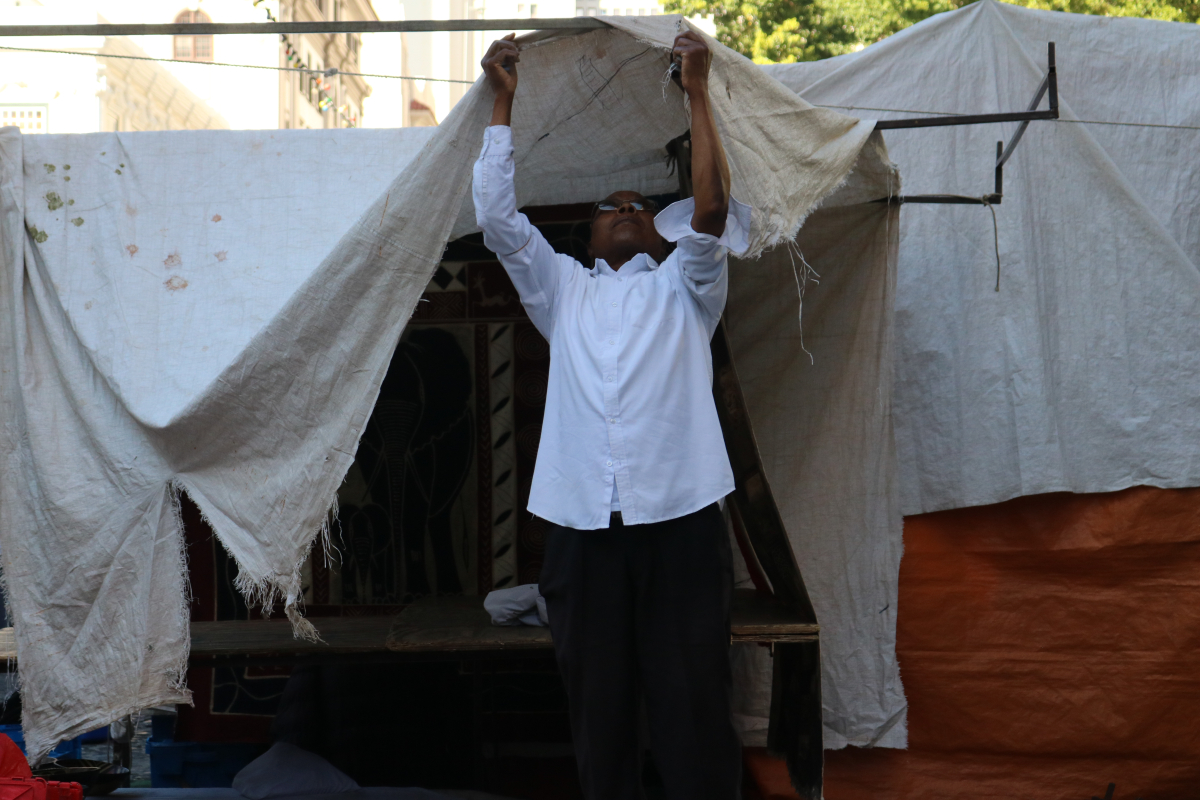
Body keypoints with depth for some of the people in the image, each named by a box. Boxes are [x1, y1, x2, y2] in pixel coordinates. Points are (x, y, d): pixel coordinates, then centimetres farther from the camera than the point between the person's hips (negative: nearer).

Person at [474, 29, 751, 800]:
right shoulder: (563, 290, 21)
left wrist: (698, 91, 2)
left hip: (679, 524, -2)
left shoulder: (685, 289, 16)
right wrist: (505, 102, 13)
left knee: (694, 710, -2)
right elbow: (498, 216, 11)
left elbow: (711, 208, 0)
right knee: (599, 709, 5)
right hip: (583, 528, 2)